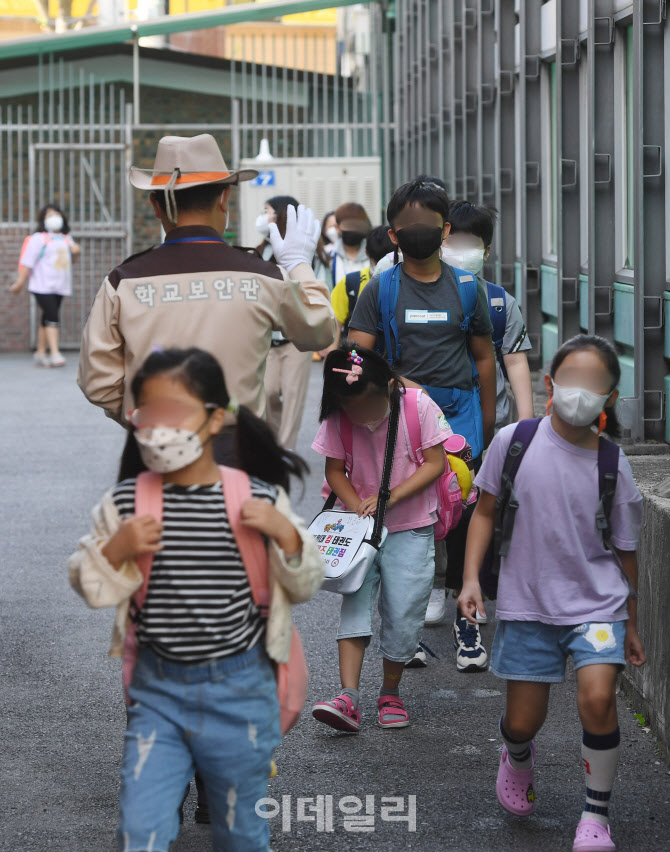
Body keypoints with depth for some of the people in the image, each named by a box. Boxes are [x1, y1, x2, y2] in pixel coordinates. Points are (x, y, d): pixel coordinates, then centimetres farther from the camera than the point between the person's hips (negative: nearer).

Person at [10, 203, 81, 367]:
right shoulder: (38, 238, -5)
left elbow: (72, 261, 26)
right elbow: (27, 262, -7)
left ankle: (40, 353, 16)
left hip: (60, 286, 6)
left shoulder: (66, 238, 15)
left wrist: (76, 252, 4)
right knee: (52, 318, -17)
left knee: (47, 320, 11)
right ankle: (55, 354, -23)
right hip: (43, 286, -6)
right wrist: (20, 282, -9)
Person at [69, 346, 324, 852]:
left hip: (238, 691, -1)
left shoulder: (258, 499, -8)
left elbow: (305, 585, 1)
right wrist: (114, 550, -16)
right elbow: (91, 587, 3)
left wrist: (286, 536, -17)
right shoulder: (126, 501, -5)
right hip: (158, 688, 1)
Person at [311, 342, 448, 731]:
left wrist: (390, 497, -20)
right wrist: (358, 508, -15)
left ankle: (391, 692, 16)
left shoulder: (418, 406, -14)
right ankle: (349, 697, -22)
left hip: (410, 528, -1)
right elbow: (335, 469, 2)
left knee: (403, 612, -5)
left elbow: (435, 464, -11)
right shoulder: (337, 419, -8)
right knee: (354, 600, -15)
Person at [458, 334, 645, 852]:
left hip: (597, 602, -1)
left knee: (597, 698, -22)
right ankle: (519, 757, 45)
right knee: (523, 721, 5)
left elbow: (625, 552, 4)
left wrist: (631, 626, 10)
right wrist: (471, 578, -4)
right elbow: (486, 511, 6)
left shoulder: (613, 467, -6)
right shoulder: (514, 442, -7)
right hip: (528, 605, 1)